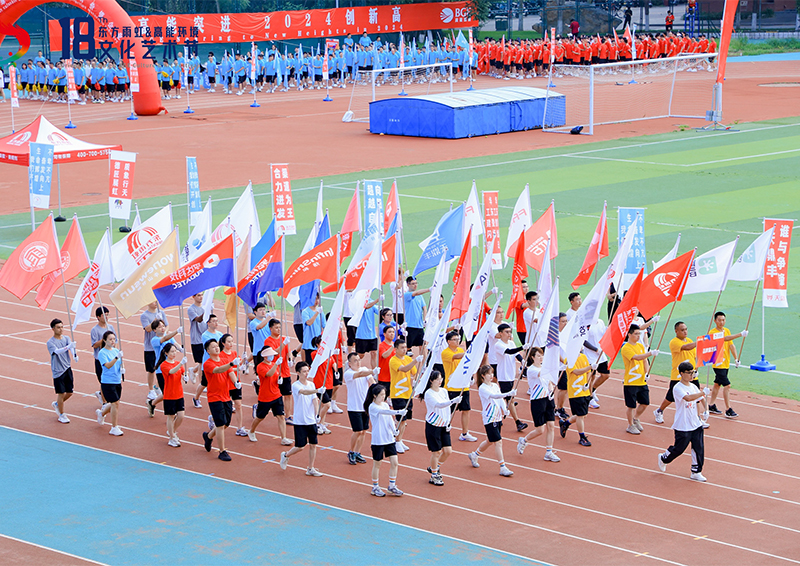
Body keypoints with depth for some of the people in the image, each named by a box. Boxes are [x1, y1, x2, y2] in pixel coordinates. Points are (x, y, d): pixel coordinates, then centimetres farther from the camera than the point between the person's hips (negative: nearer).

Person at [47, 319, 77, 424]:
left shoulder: (66, 338, 4)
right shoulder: (50, 342, -11)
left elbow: (71, 347, -14)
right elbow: (57, 351, -30)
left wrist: (74, 355, -37)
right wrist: (68, 347, -47)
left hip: (68, 369, 5)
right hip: (58, 371, -5)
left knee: (69, 393, 12)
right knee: (61, 393, 0)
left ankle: (56, 404, 38)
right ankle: (62, 415, 15)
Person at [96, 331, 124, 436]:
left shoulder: (116, 351, 8)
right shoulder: (102, 353, -12)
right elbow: (108, 365, -25)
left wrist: (122, 369, -1)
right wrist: (117, 357, -37)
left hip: (117, 381, 7)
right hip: (107, 382, -7)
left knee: (114, 404, 15)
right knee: (115, 403, -10)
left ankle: (101, 412, 46)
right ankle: (114, 428, 0)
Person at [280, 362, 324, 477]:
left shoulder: (311, 384, 6)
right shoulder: (295, 385, -12)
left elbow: (314, 400, 1)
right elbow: (304, 392, -33)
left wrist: (316, 414, -14)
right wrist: (317, 391, -50)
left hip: (311, 420, 5)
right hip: (300, 421, -5)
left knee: (313, 444, 5)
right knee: (300, 447, -3)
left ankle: (310, 469, 15)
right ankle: (285, 456, 26)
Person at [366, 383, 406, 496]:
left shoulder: (386, 405, 8)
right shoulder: (372, 407, -15)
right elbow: (383, 412, -34)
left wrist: (394, 430, -4)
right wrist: (398, 412, -47)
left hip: (389, 439, 6)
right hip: (378, 440, -6)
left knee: (394, 462, 2)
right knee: (377, 464, 6)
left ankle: (392, 486, 15)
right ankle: (375, 487, 19)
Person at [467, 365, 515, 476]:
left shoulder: (495, 386, 10)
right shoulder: (482, 388, -15)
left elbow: (500, 399, 9)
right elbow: (494, 396, -31)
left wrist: (505, 409, -11)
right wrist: (508, 394, -44)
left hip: (498, 417, 8)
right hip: (489, 419, -8)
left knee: (490, 441, 19)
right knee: (498, 442, -10)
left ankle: (474, 455, 42)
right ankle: (503, 468, -8)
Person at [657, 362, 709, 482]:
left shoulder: (693, 387, 7)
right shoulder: (678, 388, -16)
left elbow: (701, 398, 17)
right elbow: (688, 398, -32)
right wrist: (703, 392, -35)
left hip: (696, 424, 6)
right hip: (682, 426, -6)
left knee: (699, 448, 3)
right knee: (679, 448, 4)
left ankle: (696, 472, 14)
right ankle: (663, 458, 32)